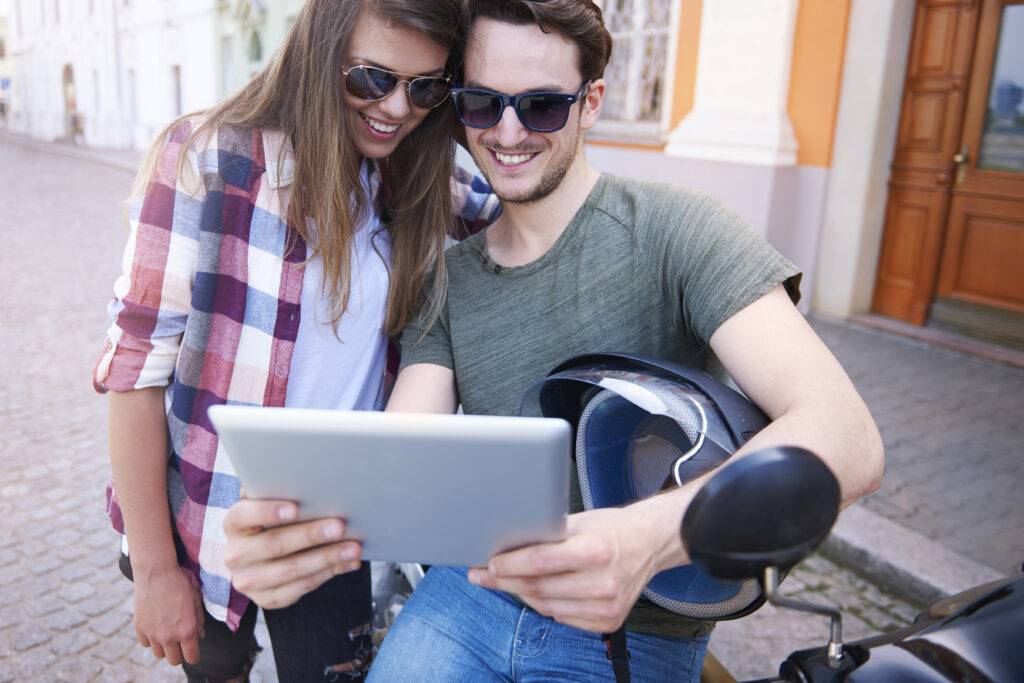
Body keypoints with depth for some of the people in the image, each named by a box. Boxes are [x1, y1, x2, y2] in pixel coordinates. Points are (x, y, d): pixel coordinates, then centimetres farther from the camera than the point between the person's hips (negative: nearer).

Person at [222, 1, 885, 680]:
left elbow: (846, 436, -25)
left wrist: (649, 534, -43)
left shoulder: (671, 228, -14)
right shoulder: (448, 281, 1)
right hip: (473, 590, 3)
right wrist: (305, 527, -30)